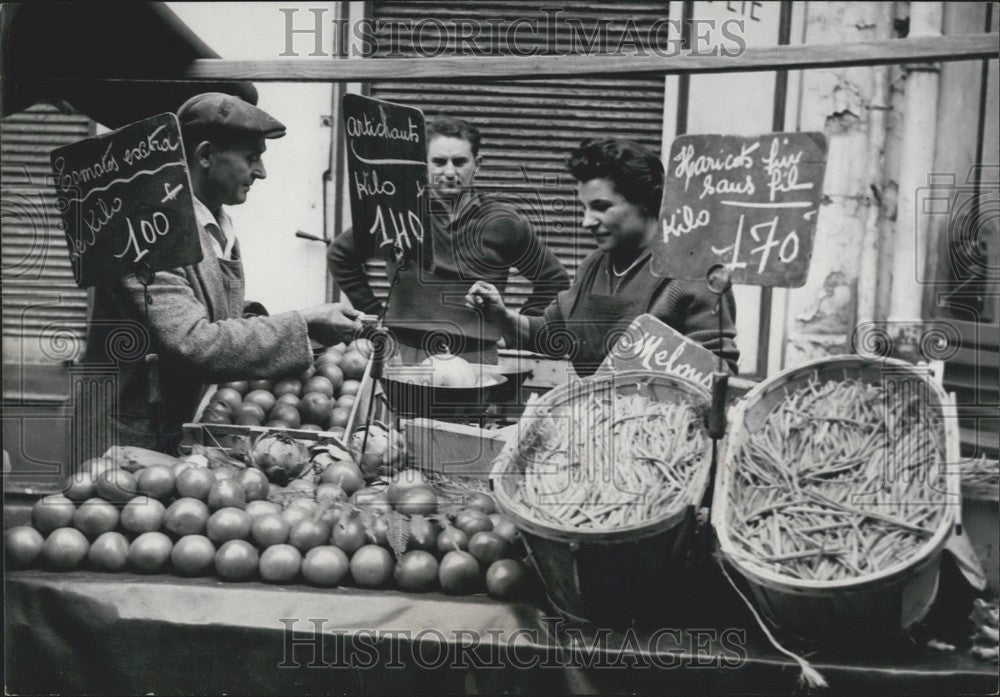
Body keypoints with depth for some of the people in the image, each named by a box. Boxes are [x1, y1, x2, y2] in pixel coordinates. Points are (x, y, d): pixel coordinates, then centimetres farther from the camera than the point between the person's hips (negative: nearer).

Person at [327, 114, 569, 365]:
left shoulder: (502, 223, 3)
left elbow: (555, 280, 14)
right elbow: (340, 255, 17)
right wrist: (376, 314, 11)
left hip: (477, 362, 1)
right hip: (407, 358, 0)